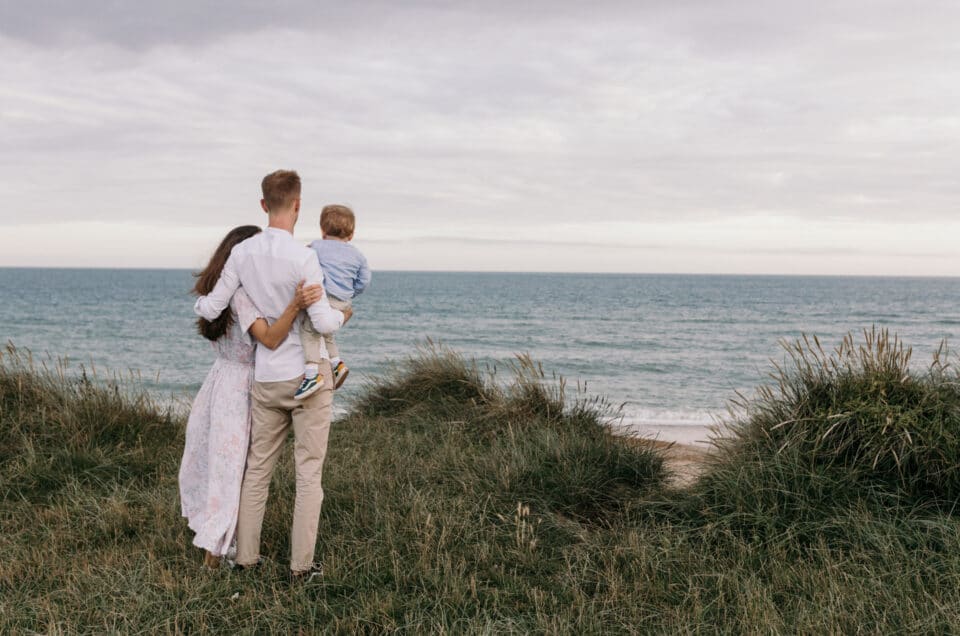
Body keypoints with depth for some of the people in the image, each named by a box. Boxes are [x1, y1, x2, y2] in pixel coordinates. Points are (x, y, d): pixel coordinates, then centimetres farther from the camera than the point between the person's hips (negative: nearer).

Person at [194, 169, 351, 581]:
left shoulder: (242, 253, -2)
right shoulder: (303, 259, -18)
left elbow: (210, 310, 1)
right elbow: (324, 323, -19)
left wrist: (199, 303, 26)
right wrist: (342, 316, 5)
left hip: (267, 380, 5)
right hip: (310, 377, -5)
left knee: (258, 468, 17)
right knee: (309, 471, 5)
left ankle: (246, 555, 24)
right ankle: (301, 564, 9)